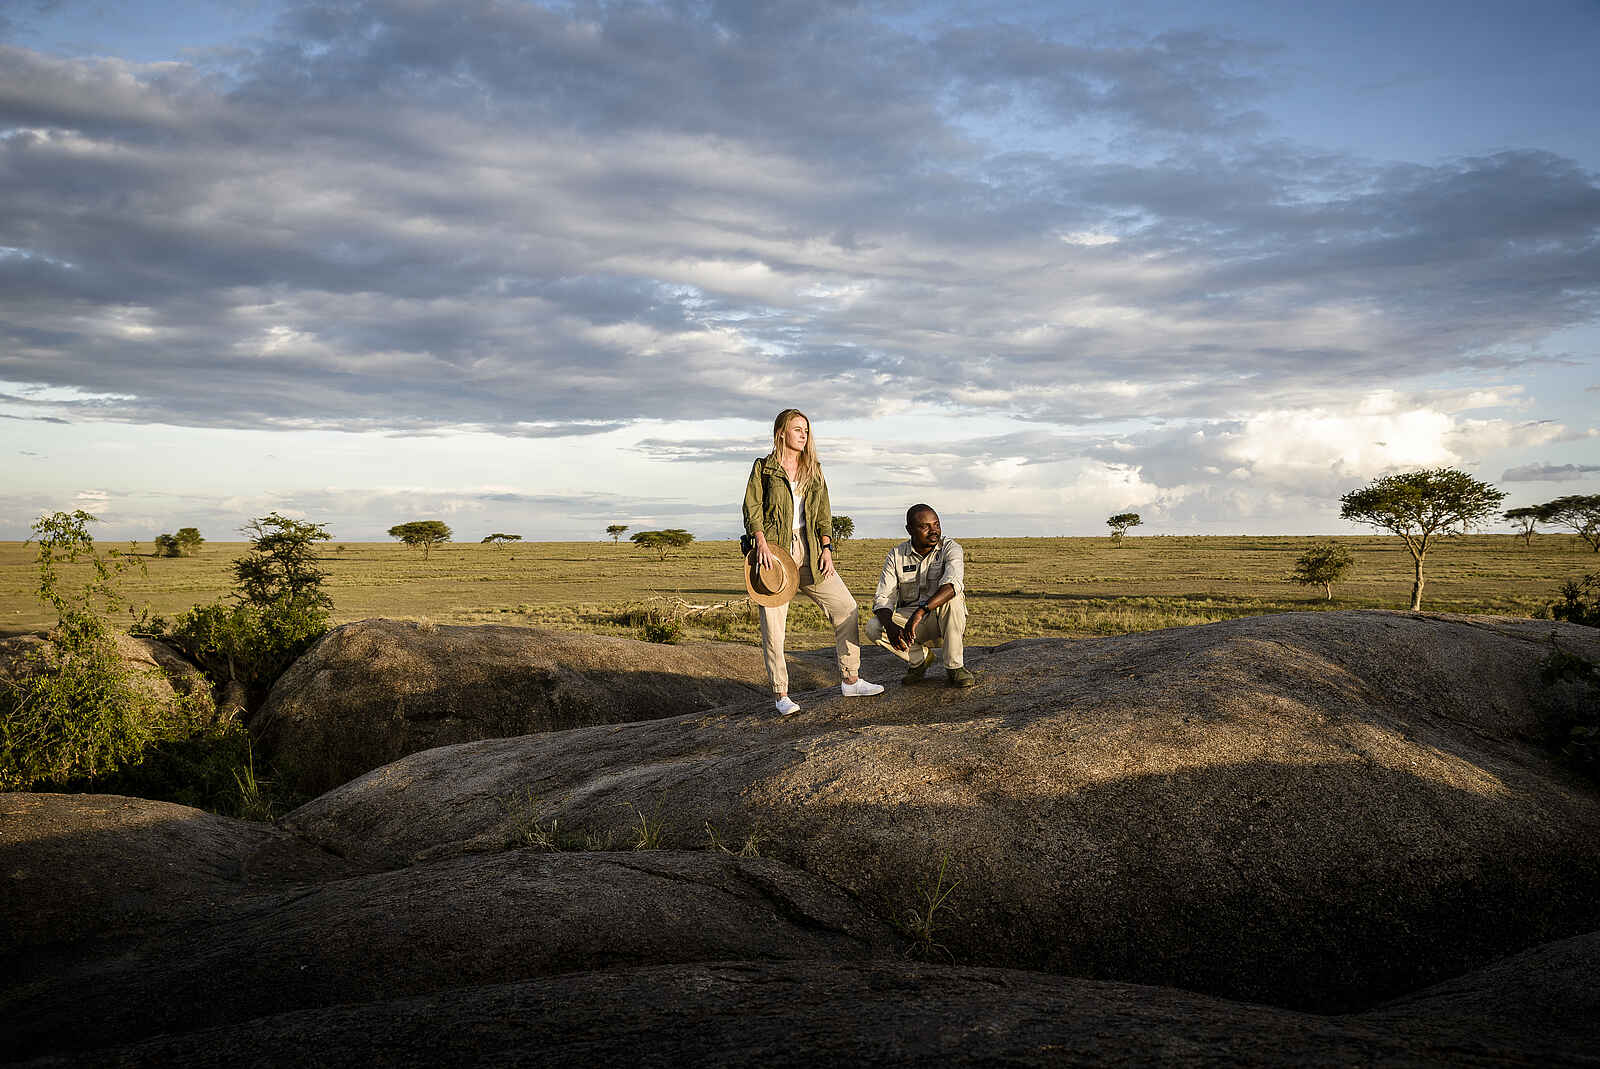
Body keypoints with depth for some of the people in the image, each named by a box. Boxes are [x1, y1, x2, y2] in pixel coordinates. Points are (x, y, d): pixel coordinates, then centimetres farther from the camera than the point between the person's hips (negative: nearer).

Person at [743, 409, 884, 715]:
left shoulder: (813, 470, 16)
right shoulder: (764, 467, 4)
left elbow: (823, 513, 14)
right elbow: (752, 507, -3)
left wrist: (826, 548, 2)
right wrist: (762, 543, -16)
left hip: (808, 551, 5)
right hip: (774, 550, -5)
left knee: (846, 607, 0)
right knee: (773, 624, -5)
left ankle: (850, 680, 9)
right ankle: (781, 695, 4)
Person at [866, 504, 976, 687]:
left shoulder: (950, 548, -11)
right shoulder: (896, 556, -3)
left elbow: (953, 584, -32)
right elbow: (883, 598, -9)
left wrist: (921, 611, -46)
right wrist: (890, 626, -32)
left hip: (944, 622, -2)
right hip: (908, 618, 2)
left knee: (952, 597, -35)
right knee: (873, 627, -24)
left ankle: (954, 667, -22)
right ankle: (920, 657, 1)